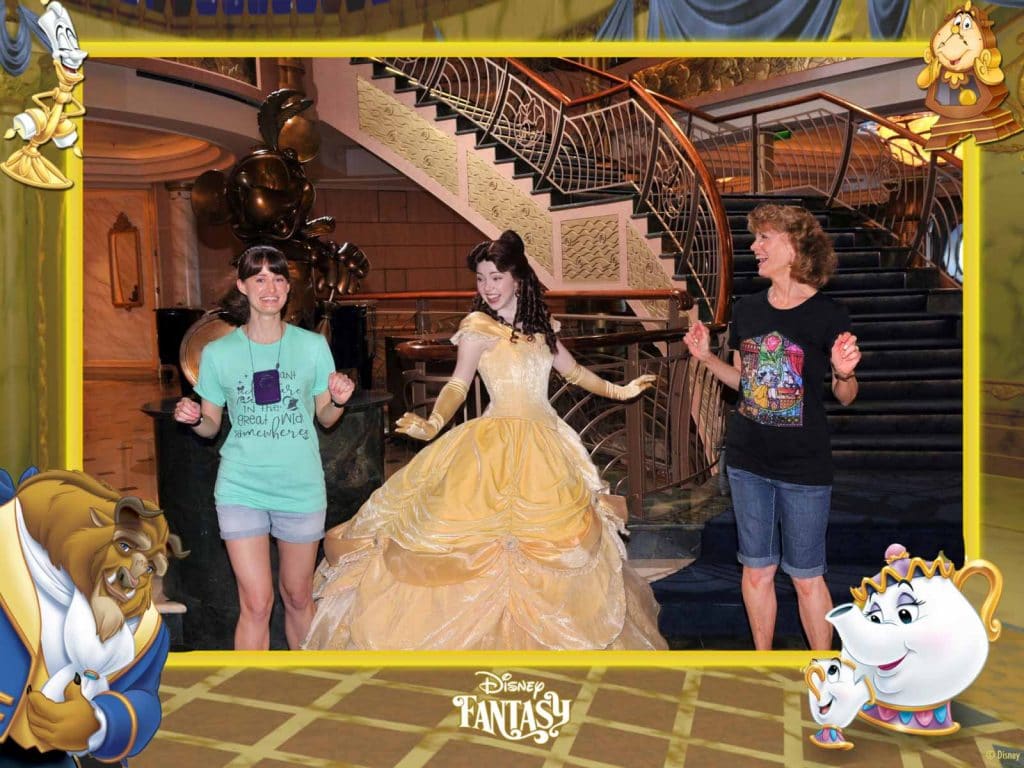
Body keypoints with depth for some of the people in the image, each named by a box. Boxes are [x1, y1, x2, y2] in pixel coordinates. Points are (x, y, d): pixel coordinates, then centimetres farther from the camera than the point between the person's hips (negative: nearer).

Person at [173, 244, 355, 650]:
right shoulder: (218, 353, -1)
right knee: (257, 603, -4)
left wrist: (339, 401, -15)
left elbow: (325, 418, 6)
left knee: (298, 597, 15)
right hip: (241, 488, -1)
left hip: (301, 487, 1)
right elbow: (211, 425, 7)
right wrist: (192, 418, -15)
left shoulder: (312, 346, -1)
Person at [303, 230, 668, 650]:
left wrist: (620, 391, 25)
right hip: (499, 446, -6)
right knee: (490, 543, -8)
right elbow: (458, 384, -13)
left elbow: (573, 371, 20)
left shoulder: (541, 324, 8)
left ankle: (542, 636, 28)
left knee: (553, 544, 12)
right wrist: (433, 424, -29)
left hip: (547, 444, 6)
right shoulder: (478, 328, -7)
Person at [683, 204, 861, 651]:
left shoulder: (828, 315, -11)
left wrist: (843, 374, -24)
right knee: (756, 569, 15)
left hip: (804, 466, -4)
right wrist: (706, 357, -2)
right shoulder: (747, 310, 2)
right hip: (747, 462, 4)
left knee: (806, 577, 7)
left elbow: (845, 397, -3)